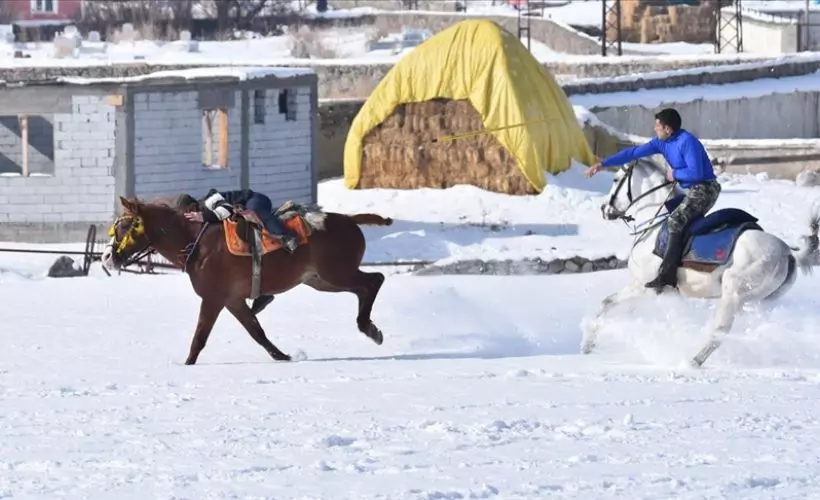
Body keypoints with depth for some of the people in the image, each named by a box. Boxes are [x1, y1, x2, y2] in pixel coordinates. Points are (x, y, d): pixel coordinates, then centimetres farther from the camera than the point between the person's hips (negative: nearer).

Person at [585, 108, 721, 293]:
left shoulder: (687, 142, -21)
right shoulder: (661, 142, 7)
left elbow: (695, 173, -27)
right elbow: (634, 153, 9)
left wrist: (675, 174, -10)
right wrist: (603, 164, 8)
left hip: (705, 189, -10)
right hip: (692, 191, 10)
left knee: (675, 220, -24)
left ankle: (666, 275, -29)